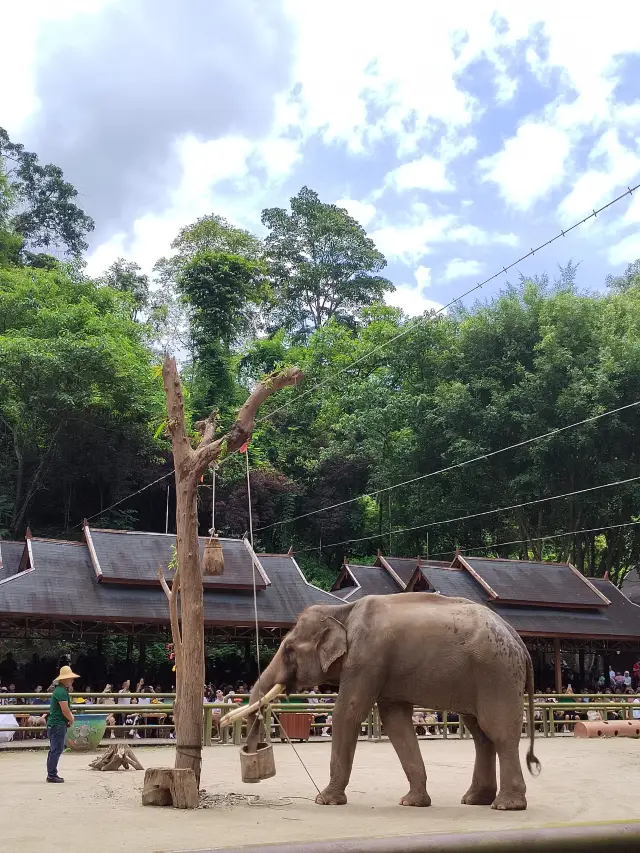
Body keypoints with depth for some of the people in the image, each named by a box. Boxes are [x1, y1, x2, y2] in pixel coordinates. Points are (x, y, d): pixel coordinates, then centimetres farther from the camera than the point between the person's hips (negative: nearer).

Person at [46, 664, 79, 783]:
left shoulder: (60, 690, 17)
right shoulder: (62, 691, -17)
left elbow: (66, 708, 24)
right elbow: (65, 710, -21)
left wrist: (70, 717, 7)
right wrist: (71, 719, -4)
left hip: (54, 724, 11)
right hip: (58, 724, -11)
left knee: (54, 750, 14)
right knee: (56, 750, -6)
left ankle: (51, 774, 20)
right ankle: (52, 775, -3)